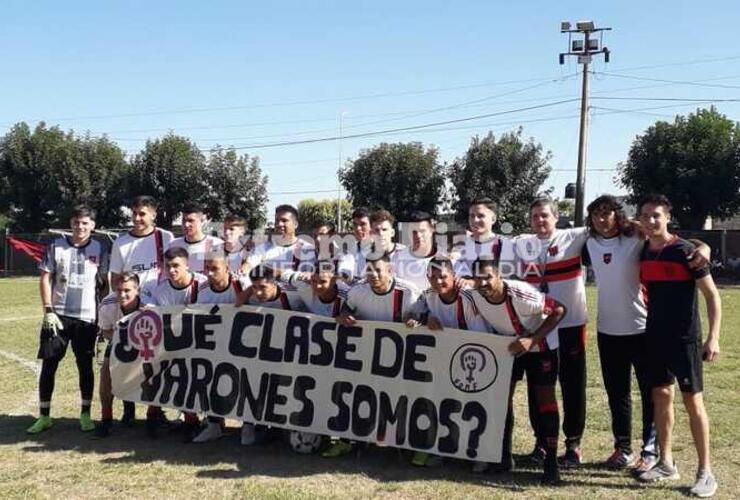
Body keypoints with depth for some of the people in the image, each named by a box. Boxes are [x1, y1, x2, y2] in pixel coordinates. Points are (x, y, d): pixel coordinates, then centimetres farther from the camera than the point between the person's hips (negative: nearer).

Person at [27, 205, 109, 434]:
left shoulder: (100, 250, 3)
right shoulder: (56, 246, 2)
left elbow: (104, 284, 6)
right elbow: (45, 279, 2)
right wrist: (48, 311, -7)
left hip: (87, 317, 0)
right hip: (57, 315, 0)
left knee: (85, 366, 5)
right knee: (48, 365, 2)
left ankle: (85, 414, 17)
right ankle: (44, 416, 13)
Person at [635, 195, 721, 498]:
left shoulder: (685, 251, -13)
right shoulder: (642, 252, 4)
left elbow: (712, 295, -11)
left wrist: (713, 337, -18)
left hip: (685, 338, -6)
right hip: (655, 336, 6)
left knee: (693, 402, -2)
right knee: (661, 397, 11)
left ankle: (705, 472, 8)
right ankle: (666, 464, 22)